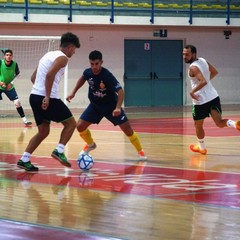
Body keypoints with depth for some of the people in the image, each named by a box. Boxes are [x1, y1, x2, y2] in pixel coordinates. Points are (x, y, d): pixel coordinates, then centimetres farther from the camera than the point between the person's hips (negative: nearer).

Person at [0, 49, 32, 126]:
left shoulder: (15, 64, -14)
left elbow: (18, 74, 1)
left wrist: (11, 83, -10)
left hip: (10, 87, 1)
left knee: (17, 102, -6)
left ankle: (25, 120, 1)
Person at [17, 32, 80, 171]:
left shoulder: (49, 55, 21)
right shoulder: (62, 58, -6)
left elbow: (33, 77, 24)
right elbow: (50, 74, -23)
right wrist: (47, 97, -24)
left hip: (35, 96, 8)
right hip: (47, 99, -8)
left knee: (43, 131, 16)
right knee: (71, 123, 5)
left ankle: (24, 160, 8)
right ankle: (59, 151, -10)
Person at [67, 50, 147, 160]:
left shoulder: (107, 76, -31)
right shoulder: (88, 73, -16)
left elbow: (120, 91, -35)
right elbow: (82, 79, 11)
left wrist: (118, 108, -48)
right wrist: (73, 93, 9)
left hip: (111, 106, -4)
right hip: (95, 106, 4)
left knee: (127, 129, -10)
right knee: (80, 126, -8)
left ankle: (140, 151, 12)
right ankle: (90, 145, 24)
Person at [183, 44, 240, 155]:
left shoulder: (193, 67, -17)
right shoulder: (203, 60, 8)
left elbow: (203, 82, -30)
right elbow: (215, 72, 23)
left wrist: (192, 92, -20)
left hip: (200, 100, -7)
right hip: (213, 97, 7)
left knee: (198, 126, 16)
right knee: (220, 123, -2)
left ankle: (201, 147, 32)